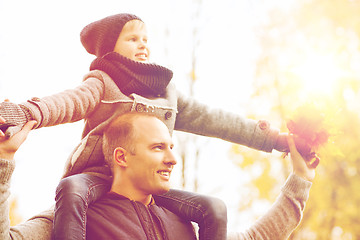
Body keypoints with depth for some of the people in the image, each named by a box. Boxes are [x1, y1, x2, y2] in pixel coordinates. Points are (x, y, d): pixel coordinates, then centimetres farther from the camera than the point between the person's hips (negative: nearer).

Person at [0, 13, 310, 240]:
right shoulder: (102, 84, 7)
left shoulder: (166, 91, 23)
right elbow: (69, 102, -13)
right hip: (99, 175, -4)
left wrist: (269, 138, 22)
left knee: (212, 208, -12)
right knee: (72, 189, -37)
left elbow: (210, 118, 24)